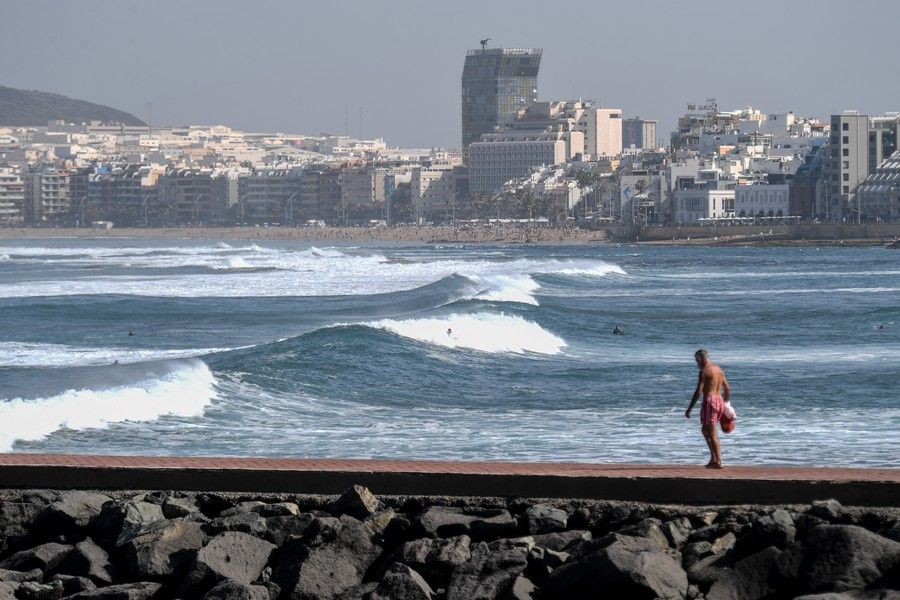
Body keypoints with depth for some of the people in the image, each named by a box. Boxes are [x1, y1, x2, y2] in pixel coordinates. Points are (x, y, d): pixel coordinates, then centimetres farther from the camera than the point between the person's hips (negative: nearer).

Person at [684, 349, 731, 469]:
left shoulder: (704, 371, -10)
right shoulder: (719, 369, 15)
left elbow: (698, 391, -15)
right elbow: (728, 389, 20)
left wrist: (689, 409, -13)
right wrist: (726, 403, 31)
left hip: (710, 401, -8)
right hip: (720, 401, 8)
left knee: (712, 434, -4)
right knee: (705, 430, 20)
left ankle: (718, 462, -7)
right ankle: (714, 458, 14)